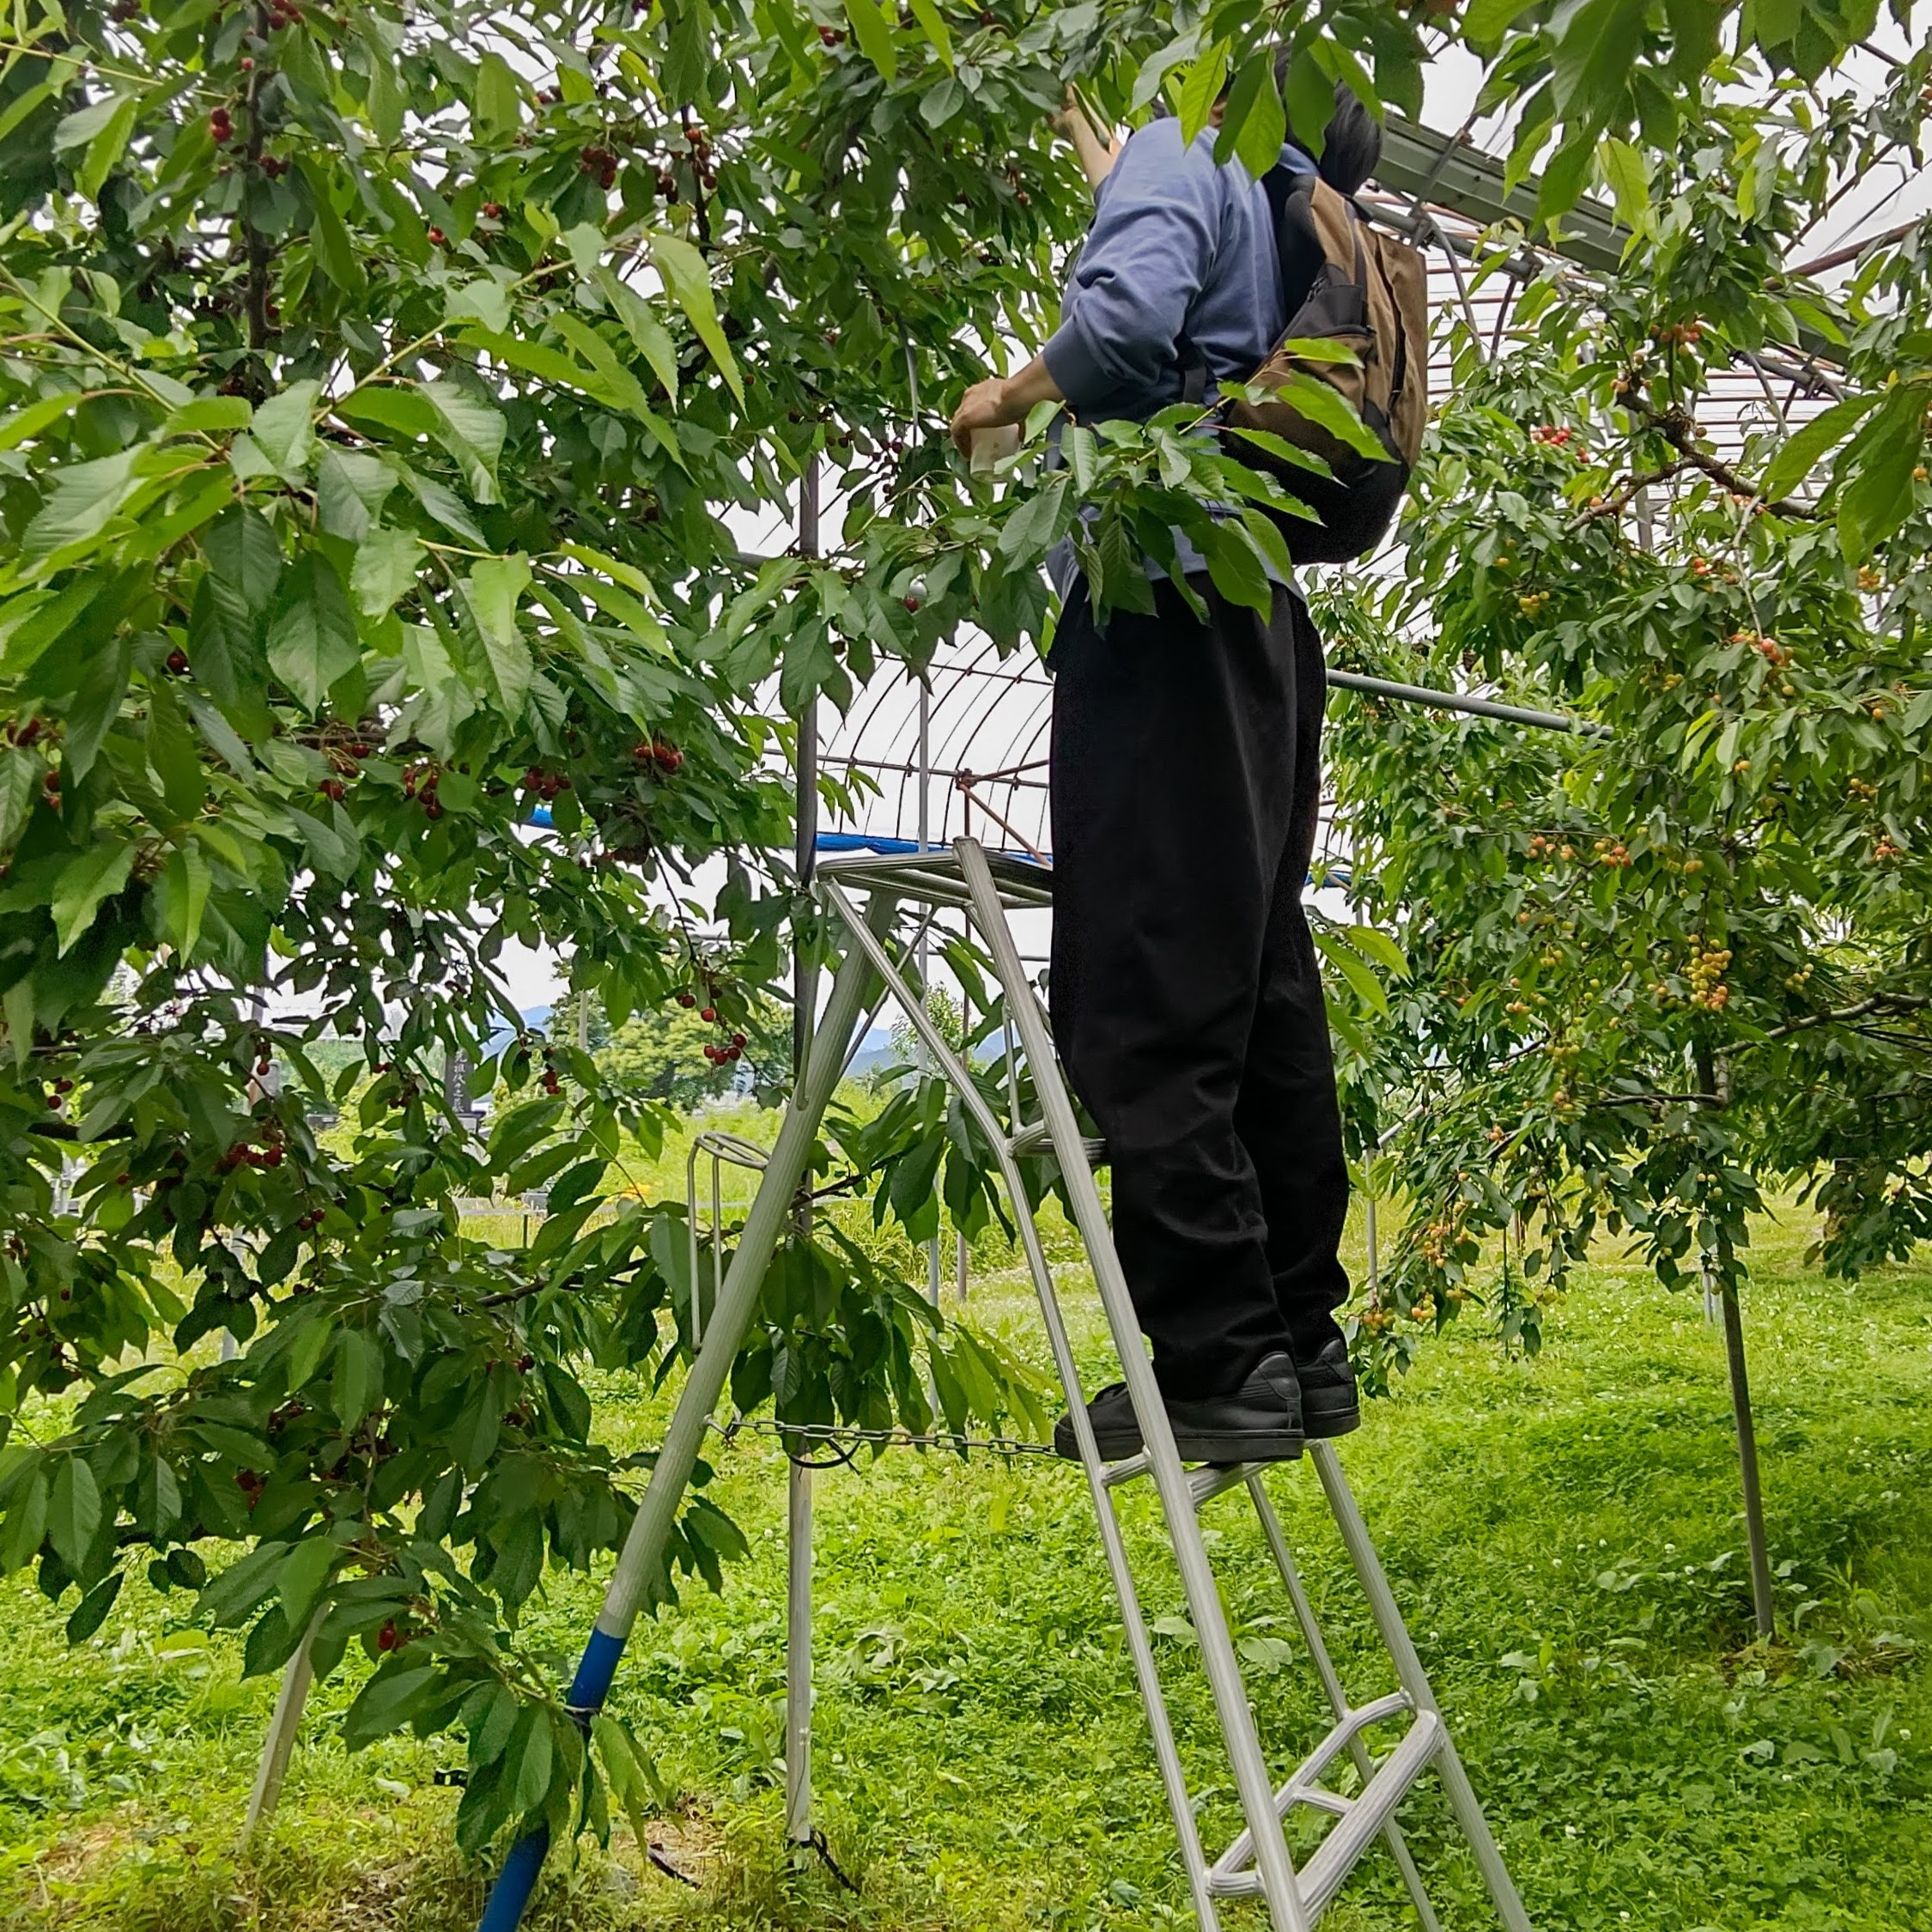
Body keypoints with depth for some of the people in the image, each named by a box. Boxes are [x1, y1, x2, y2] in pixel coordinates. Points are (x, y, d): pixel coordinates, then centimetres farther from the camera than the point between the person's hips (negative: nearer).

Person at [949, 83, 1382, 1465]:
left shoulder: (1186, 154, 1)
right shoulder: (1296, 237, 24)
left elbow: (1122, 321, -18)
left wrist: (1010, 396, -2)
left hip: (1164, 602, -9)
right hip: (1265, 621, 9)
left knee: (1144, 1011, -10)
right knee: (1263, 994, 9)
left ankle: (1219, 1364, -10)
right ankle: (1301, 1345, 14)